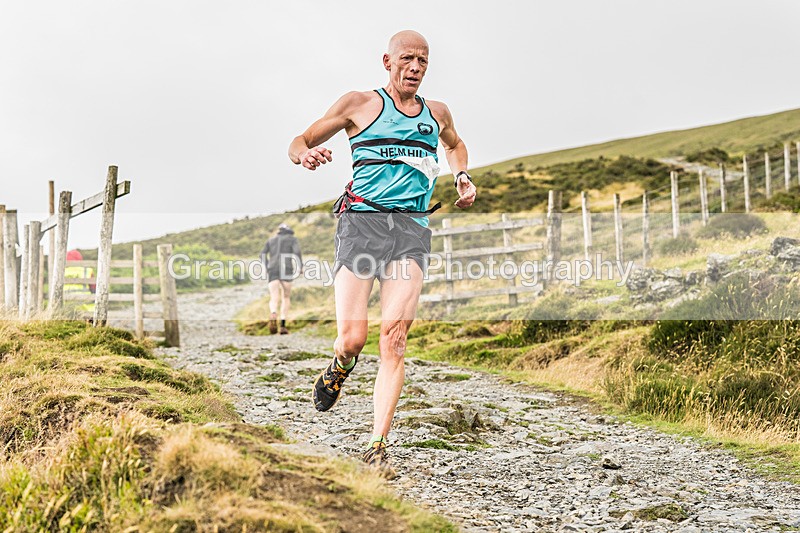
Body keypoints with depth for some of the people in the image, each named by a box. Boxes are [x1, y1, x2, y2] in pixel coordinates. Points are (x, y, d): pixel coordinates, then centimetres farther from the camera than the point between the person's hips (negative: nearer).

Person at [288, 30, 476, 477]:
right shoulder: (360, 104, 9)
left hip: (413, 227, 2)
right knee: (352, 339, -11)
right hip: (362, 221, -2)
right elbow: (299, 144, 13)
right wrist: (305, 155, -12)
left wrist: (463, 177, 21)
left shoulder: (438, 113, 19)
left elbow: (456, 145, 42)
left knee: (394, 338, -12)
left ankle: (378, 447, -10)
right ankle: (339, 370, 28)